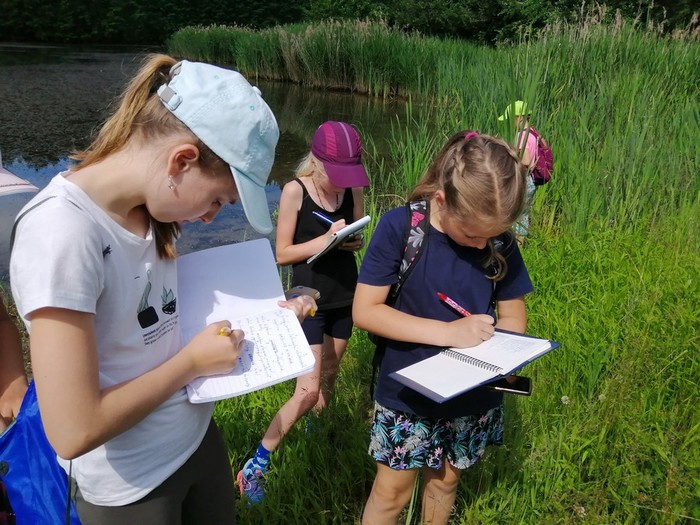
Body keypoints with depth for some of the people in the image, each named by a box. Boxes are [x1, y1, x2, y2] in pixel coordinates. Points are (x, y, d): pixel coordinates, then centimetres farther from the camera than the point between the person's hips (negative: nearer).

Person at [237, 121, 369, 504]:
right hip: (309, 299, -5)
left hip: (345, 297, 5)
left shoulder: (353, 189, -1)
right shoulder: (295, 190, -13)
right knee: (307, 390, -8)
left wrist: (354, 241, -13)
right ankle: (257, 463, 9)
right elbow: (282, 253, -10)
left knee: (328, 376, 19)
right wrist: (323, 241, -26)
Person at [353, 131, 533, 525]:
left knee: (444, 482, 22)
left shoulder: (501, 243, -9)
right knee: (392, 492, 11)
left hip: (473, 399, 3)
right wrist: (448, 332, -27)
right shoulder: (400, 227, -20)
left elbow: (514, 317, 1)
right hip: (407, 395, -3)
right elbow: (364, 311, -20)